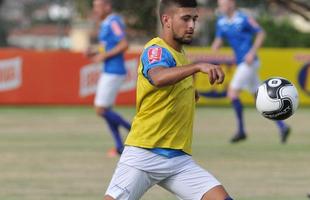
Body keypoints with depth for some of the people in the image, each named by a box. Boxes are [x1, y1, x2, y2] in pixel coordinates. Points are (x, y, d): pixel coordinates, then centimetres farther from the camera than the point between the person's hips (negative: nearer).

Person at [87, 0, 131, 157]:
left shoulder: (114, 22, -14)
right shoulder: (105, 24, 15)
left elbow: (124, 45, -23)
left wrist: (104, 56, -19)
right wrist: (95, 54, 9)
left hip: (113, 72, -10)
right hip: (108, 72, 10)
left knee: (101, 111, -9)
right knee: (105, 110, 11)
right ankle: (120, 147, 13)